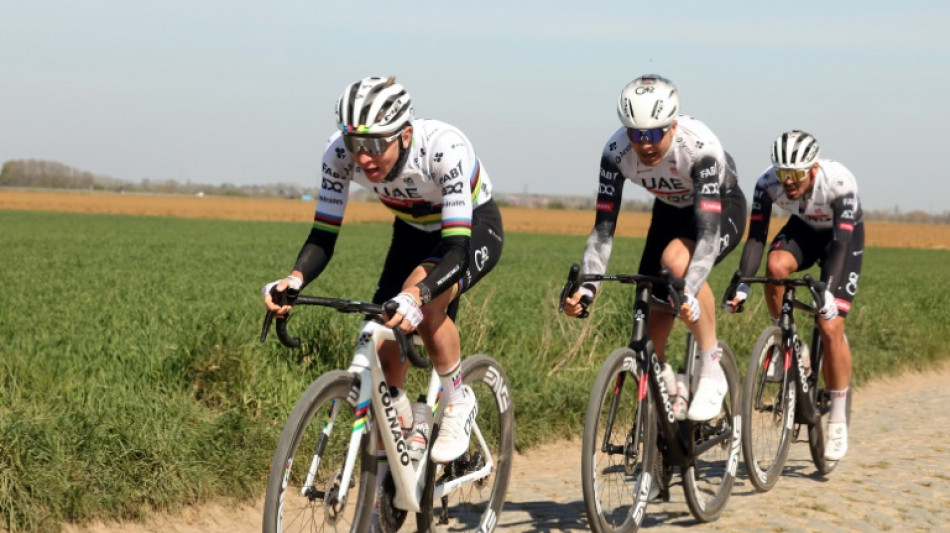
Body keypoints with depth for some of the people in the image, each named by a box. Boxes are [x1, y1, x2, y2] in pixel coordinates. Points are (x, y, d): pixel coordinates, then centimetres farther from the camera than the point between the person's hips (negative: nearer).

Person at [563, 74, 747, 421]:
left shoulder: (700, 148, -38)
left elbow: (708, 232, -43)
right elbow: (603, 229, -23)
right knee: (651, 329, -6)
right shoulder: (616, 151, -26)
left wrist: (689, 292, -58)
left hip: (722, 207, -4)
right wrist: (586, 288, -38)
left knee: (676, 258, -37)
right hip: (671, 210, 5)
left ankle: (712, 371, -23)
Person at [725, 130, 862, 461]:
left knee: (830, 328, -14)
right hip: (803, 229, 3)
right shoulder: (768, 183, -27)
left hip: (845, 235, -3)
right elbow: (755, 236, -27)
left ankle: (838, 420, -1)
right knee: (776, 266, -34)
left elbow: (841, 242, -38)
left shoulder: (839, 182, -36)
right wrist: (742, 285, -39)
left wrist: (828, 291, -49)